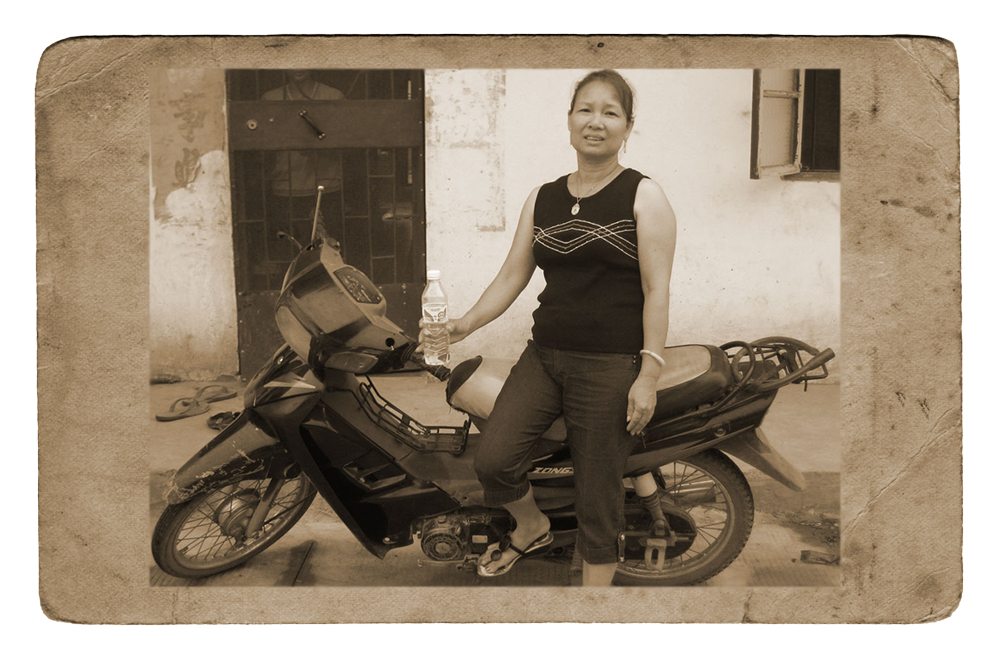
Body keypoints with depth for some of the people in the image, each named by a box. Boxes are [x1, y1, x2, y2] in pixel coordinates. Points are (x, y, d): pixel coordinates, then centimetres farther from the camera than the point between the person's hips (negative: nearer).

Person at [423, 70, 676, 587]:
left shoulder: (644, 197, -3)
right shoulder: (542, 199, 12)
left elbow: (657, 290, -8)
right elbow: (513, 276, 12)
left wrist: (648, 374, -14)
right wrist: (466, 324, -1)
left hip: (611, 368, -4)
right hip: (544, 355, 5)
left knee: (597, 495, 2)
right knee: (492, 459, -6)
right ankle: (532, 527, 27)